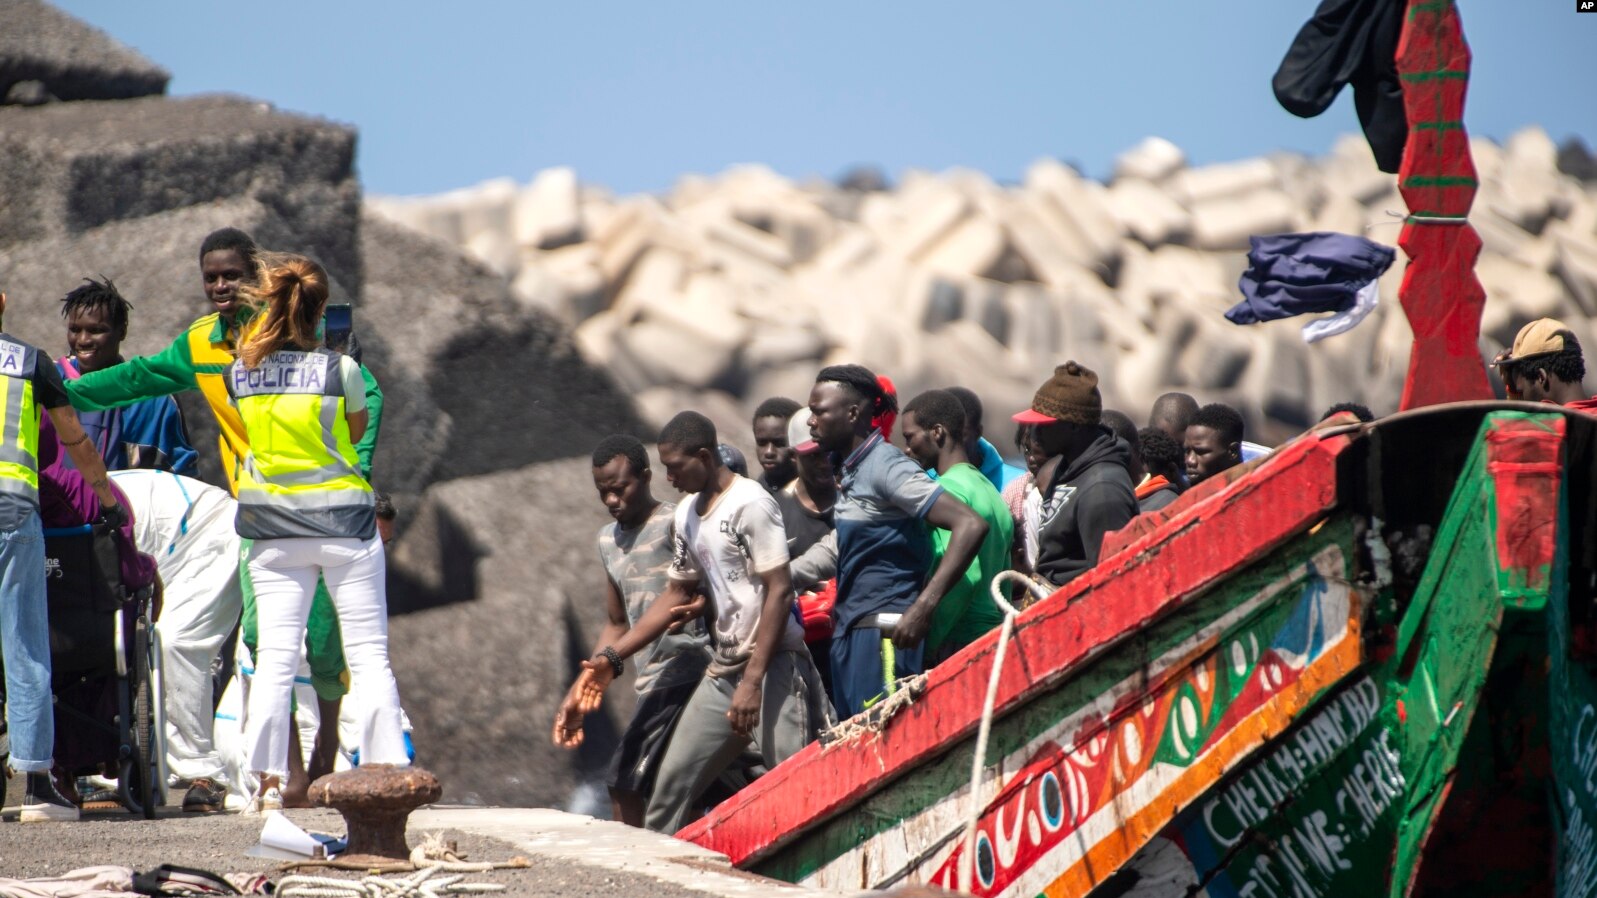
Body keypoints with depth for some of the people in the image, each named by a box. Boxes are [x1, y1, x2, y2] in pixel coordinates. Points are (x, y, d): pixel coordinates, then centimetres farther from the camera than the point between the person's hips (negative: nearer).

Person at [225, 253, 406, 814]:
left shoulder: (242, 370, -1)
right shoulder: (339, 368, -9)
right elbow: (358, 431, 4)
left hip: (272, 528, 2)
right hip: (343, 518, -2)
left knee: (274, 657, 2)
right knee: (368, 654, 3)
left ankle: (268, 782, -4)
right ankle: (385, 771, 1)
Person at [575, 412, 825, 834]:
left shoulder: (750, 504, -11)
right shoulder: (687, 514, 14)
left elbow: (779, 592, -17)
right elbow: (678, 594, 24)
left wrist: (753, 681, -21)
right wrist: (612, 657, 18)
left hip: (773, 665, -9)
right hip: (722, 670, 9)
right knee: (672, 783, 8)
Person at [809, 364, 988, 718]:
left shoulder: (886, 466, -12)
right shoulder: (846, 469, 14)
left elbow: (970, 525, -21)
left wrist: (923, 607, -26)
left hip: (885, 633, -9)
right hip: (851, 632, 9)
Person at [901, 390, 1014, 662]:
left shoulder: (948, 489, -9)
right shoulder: (990, 490, 21)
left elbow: (965, 574, -20)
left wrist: (928, 642, -17)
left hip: (957, 641, -9)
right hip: (993, 637, 9)